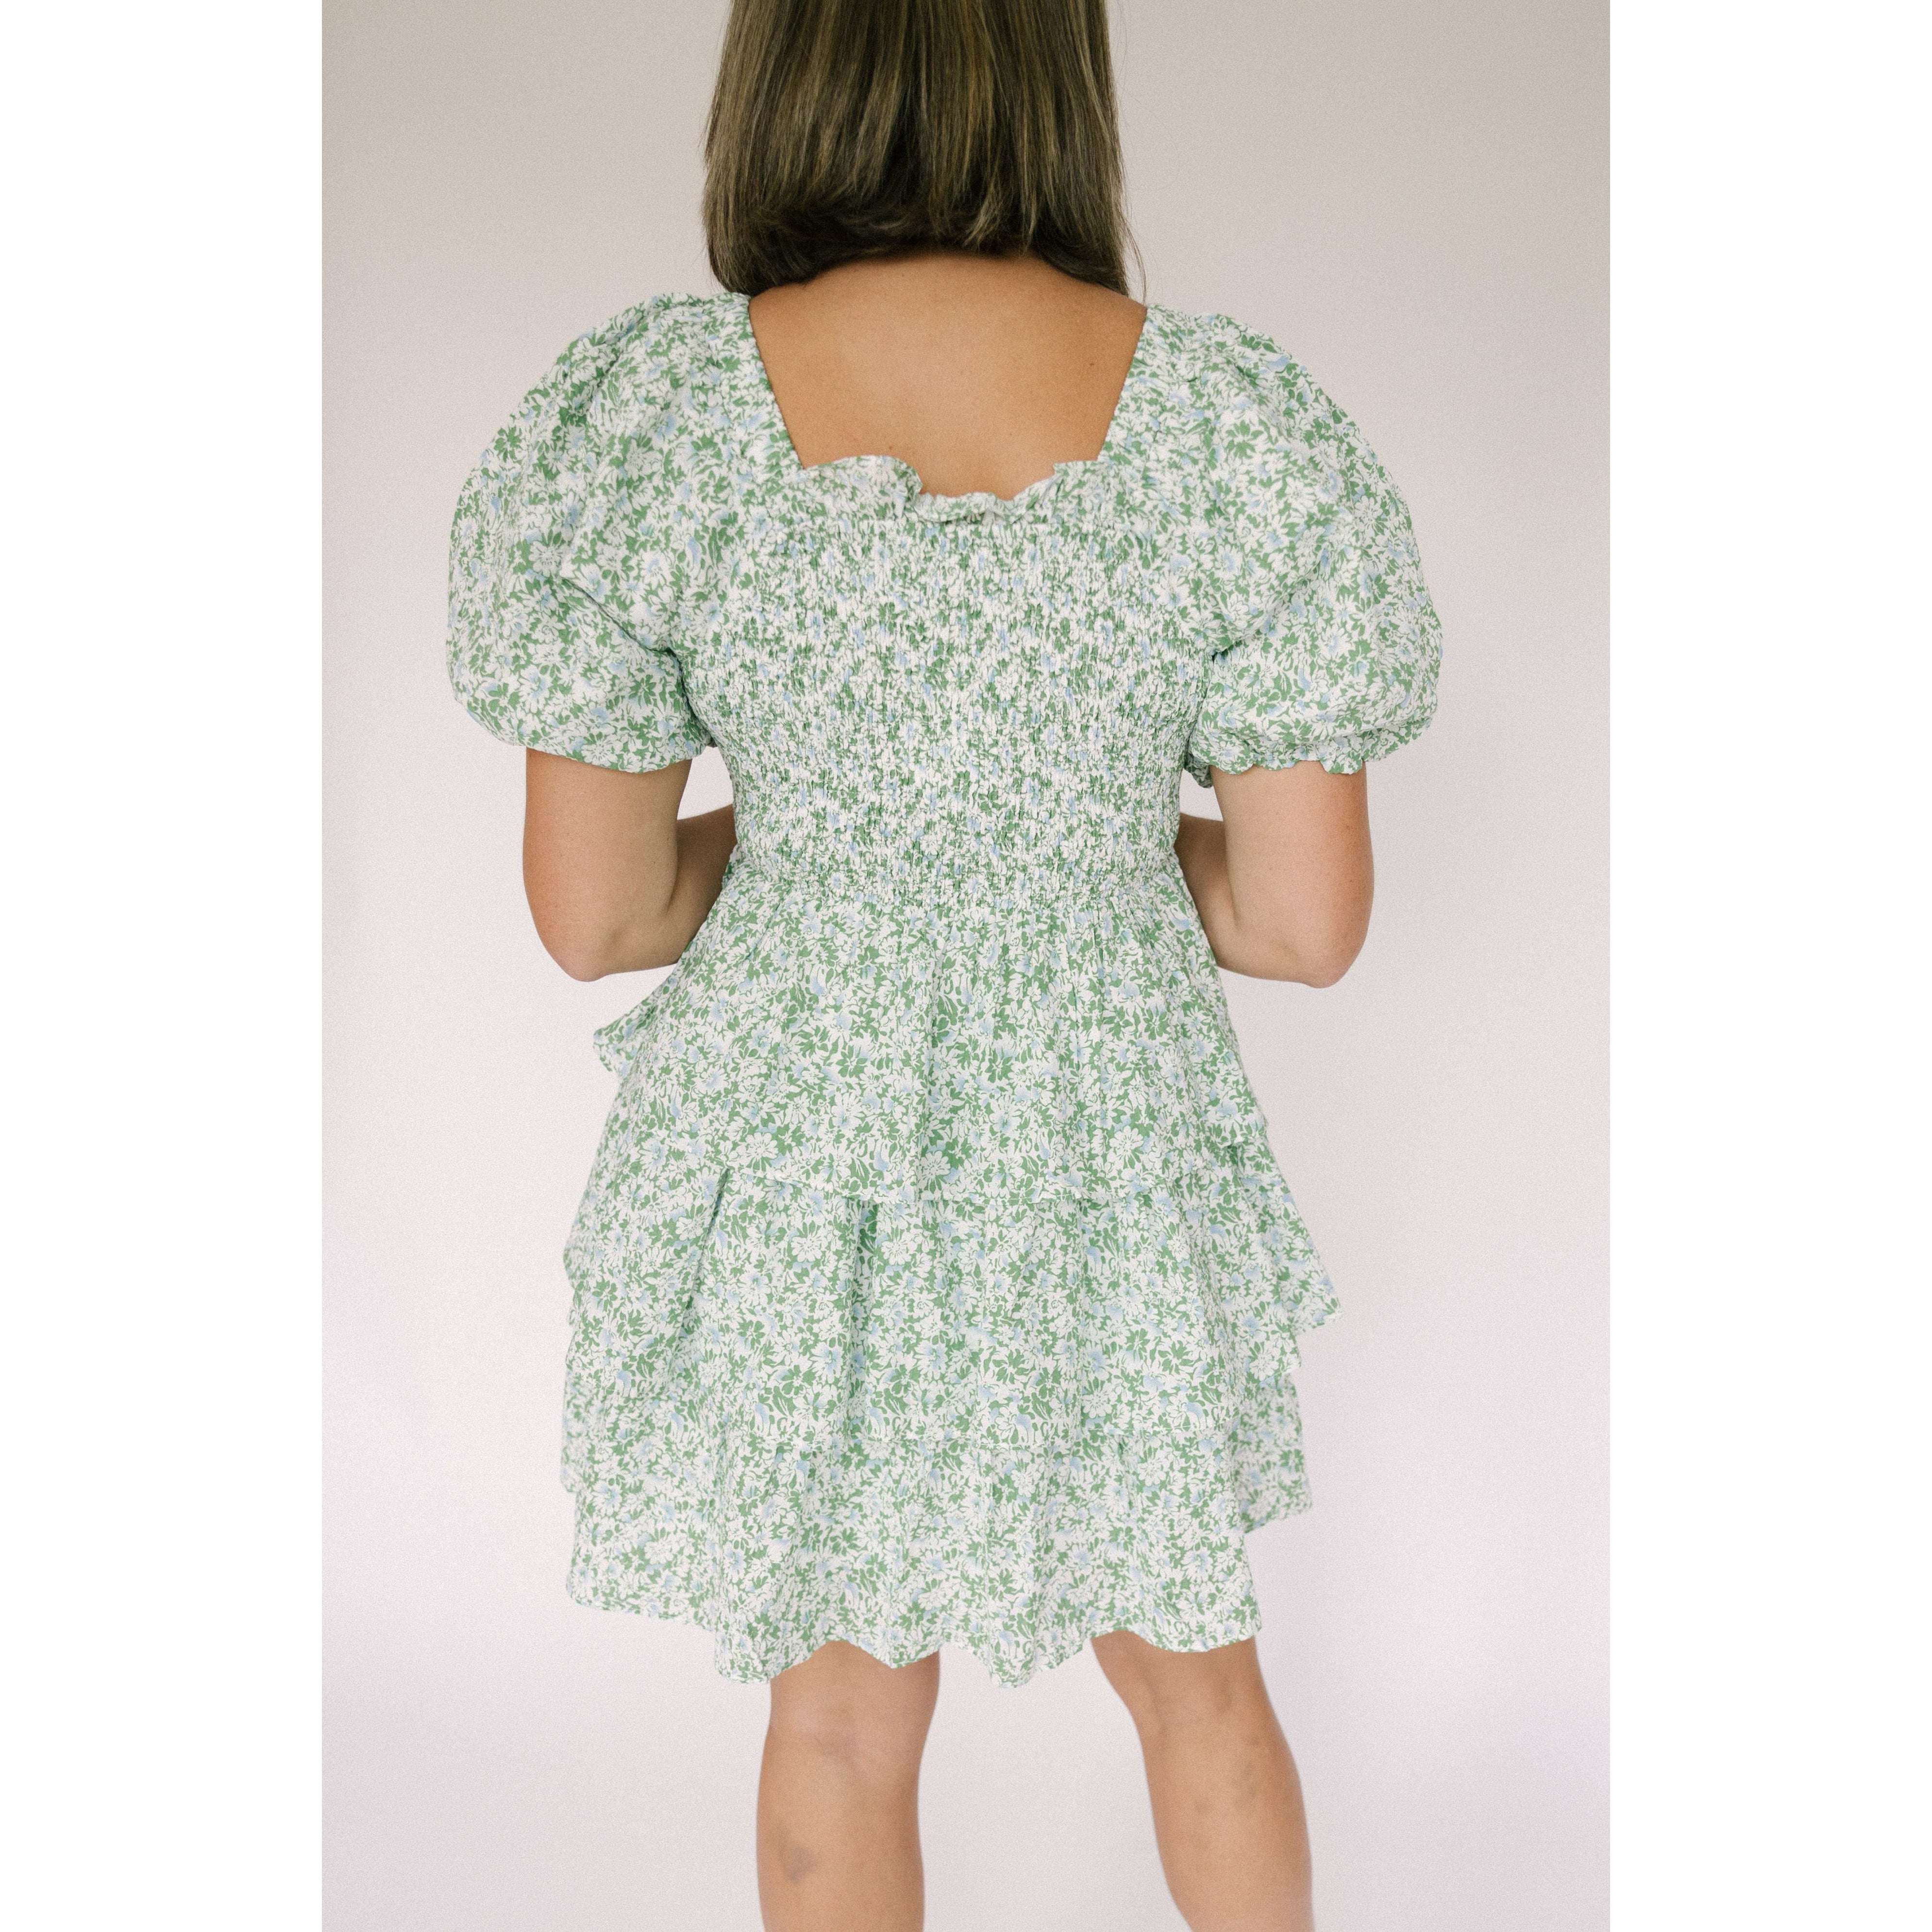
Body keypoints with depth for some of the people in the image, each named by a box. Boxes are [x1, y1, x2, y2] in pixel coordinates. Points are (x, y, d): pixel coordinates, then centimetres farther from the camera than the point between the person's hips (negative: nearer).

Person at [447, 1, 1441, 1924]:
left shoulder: (630, 419, -16)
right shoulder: (1251, 433, -15)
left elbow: (590, 917, -10)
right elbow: (1308, 924, -11)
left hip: (796, 1179, 0)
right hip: (1111, 1180, 1)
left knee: (845, 1714, 25)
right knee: (1191, 1666, 28)